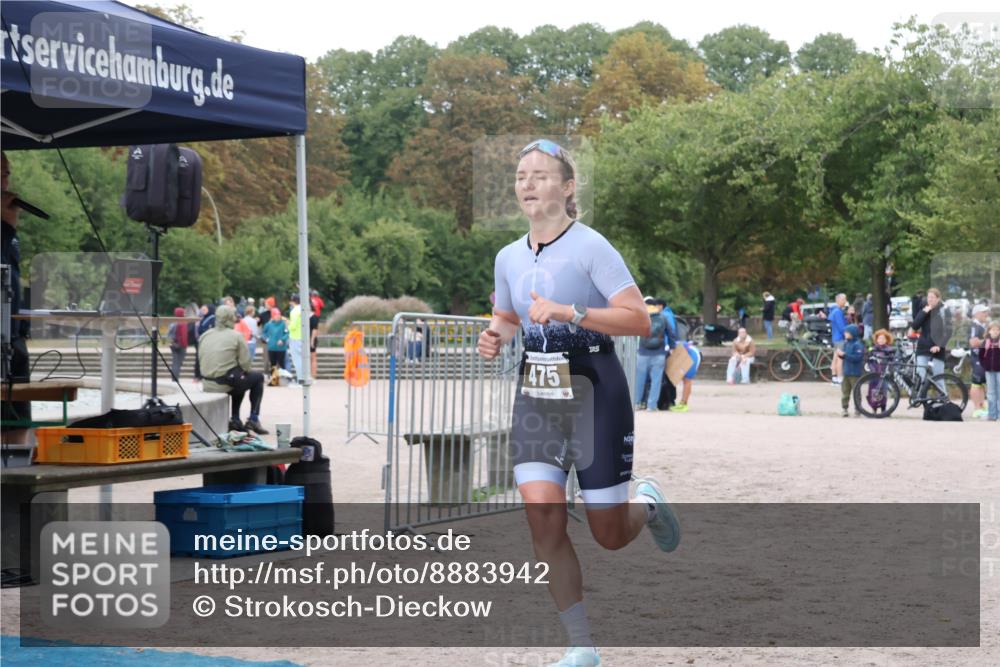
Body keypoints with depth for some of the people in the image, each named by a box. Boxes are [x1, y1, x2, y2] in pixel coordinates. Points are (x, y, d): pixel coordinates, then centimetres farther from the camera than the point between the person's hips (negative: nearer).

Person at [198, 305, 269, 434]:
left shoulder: (205, 336, 9)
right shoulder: (236, 336, -8)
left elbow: (202, 361, 12)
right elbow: (245, 363, -11)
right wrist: (243, 371, 13)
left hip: (207, 384, 7)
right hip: (225, 383, -7)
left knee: (239, 379, 35)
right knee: (258, 377, 18)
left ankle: (235, 420, 27)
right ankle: (253, 420, 14)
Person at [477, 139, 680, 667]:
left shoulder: (590, 247, -11)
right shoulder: (508, 258, 7)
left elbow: (639, 320, -17)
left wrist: (568, 313, -26)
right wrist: (496, 337, 1)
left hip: (594, 392, -5)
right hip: (536, 396, 5)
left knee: (609, 535, 1)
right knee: (543, 520, -10)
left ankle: (646, 503, 40)